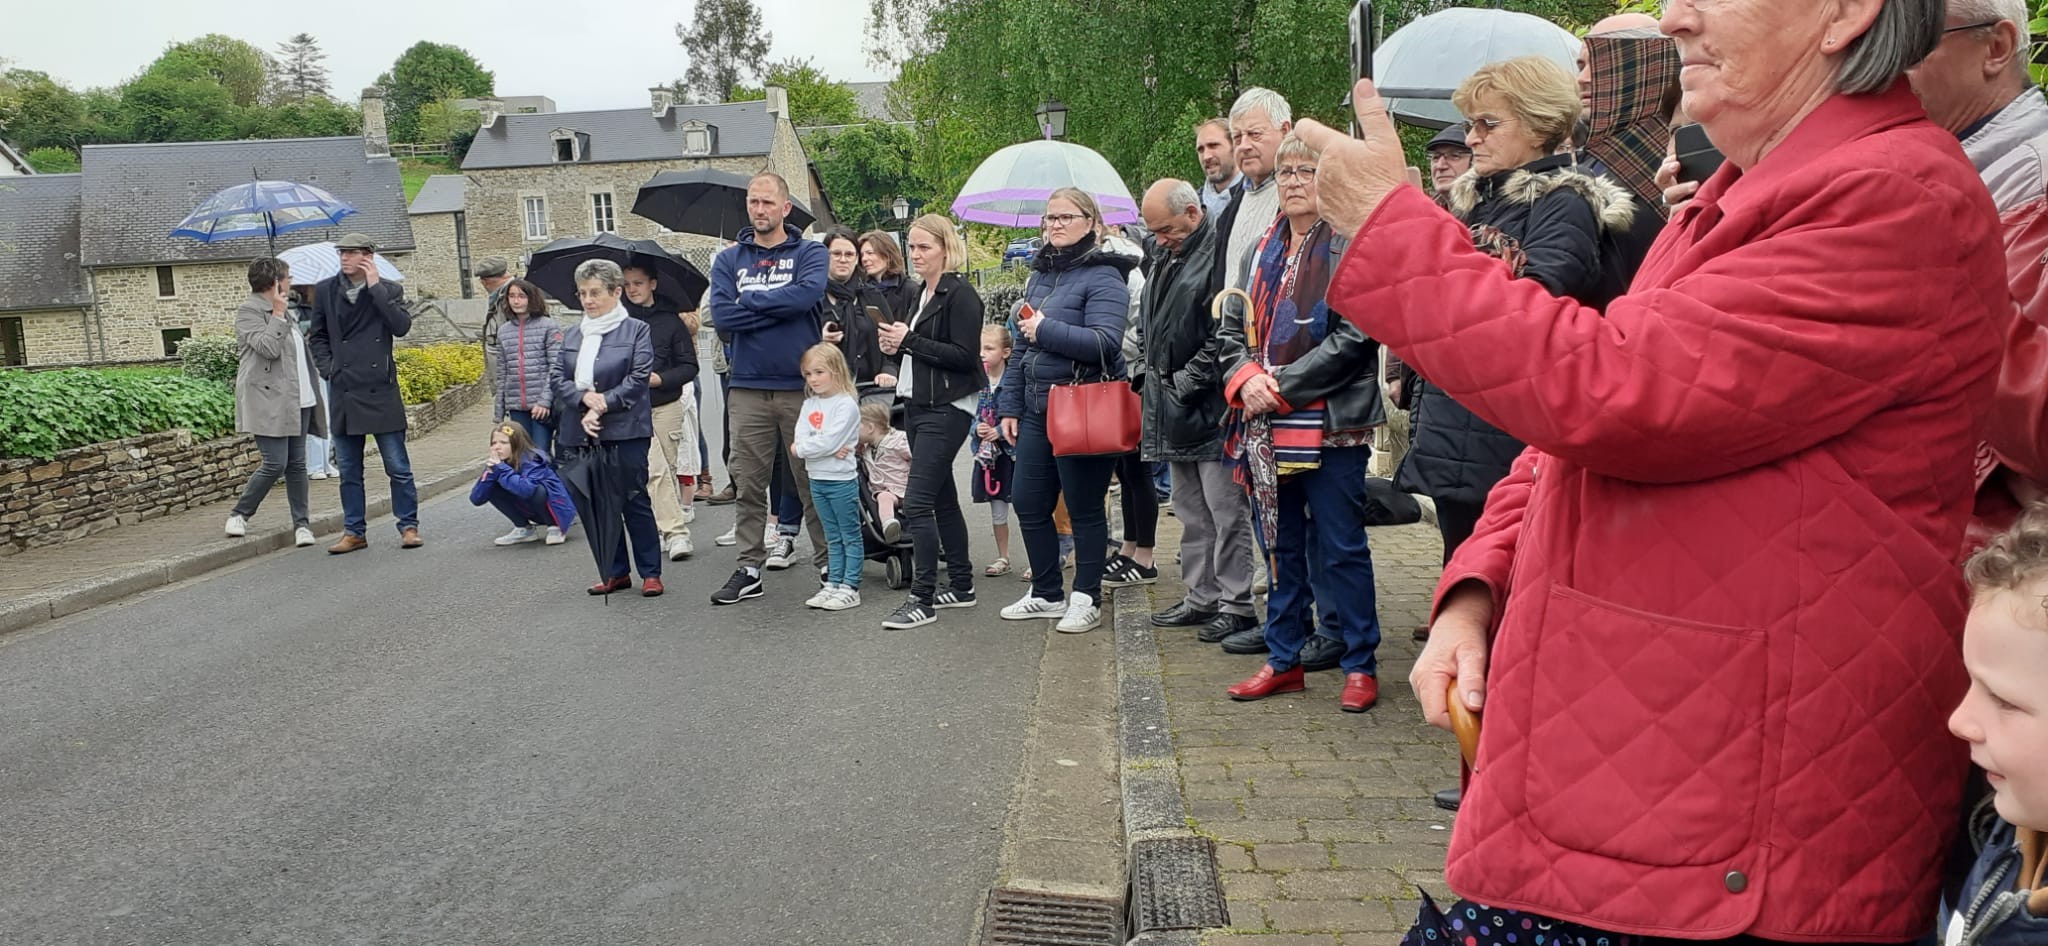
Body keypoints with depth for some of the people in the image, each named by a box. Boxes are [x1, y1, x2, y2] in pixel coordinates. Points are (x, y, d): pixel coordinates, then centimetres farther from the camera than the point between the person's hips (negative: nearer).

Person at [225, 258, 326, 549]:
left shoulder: (284, 312, 20)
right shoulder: (248, 311, -6)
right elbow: (268, 347, -20)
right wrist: (278, 314, -12)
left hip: (298, 400, 8)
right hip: (269, 402, -8)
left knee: (297, 464, 6)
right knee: (275, 464, -11)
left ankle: (301, 523, 9)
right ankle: (239, 515, 7)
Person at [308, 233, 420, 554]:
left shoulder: (388, 290, 1)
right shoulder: (325, 290, 8)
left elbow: (401, 326, -15)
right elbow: (317, 337, 17)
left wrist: (375, 287, -13)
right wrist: (327, 368, 3)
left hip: (381, 391, -3)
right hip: (343, 393, 3)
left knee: (397, 466, 0)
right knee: (349, 470, 9)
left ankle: (408, 526, 10)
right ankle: (354, 531, 17)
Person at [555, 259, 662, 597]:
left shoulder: (637, 330, 1)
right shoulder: (571, 335, 15)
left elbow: (639, 377, -8)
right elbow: (559, 379, 8)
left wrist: (603, 405, -15)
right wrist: (585, 398, -11)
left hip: (625, 432, -5)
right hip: (579, 435, 5)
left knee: (634, 502, 0)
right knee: (591, 505, 6)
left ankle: (650, 573, 10)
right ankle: (614, 572, 18)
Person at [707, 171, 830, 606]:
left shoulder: (809, 253, 3)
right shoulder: (728, 259, 9)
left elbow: (808, 294, -18)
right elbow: (721, 316, -6)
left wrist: (750, 301, -9)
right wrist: (781, 307, -9)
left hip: (803, 385, -2)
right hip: (748, 388, 2)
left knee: (813, 482, 5)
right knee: (749, 485, 6)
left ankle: (831, 564, 15)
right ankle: (749, 568, 15)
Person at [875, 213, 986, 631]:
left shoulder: (960, 294, -12)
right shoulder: (922, 294, 16)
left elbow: (965, 356, -19)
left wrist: (909, 341, -17)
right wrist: (897, 344, 4)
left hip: (946, 411, -9)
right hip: (919, 407, 10)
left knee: (917, 503, -12)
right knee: (943, 498, 14)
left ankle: (922, 600, -7)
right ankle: (961, 585, 24)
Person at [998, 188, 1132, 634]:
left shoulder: (1102, 276, -9)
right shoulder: (1039, 276, 16)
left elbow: (1105, 342, -22)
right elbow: (1020, 346, 19)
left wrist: (1046, 330, -19)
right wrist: (1009, 406, 15)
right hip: (1036, 409, 8)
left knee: (1084, 508, 2)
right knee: (1028, 502, 10)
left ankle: (1086, 599, 14)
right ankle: (1046, 593, 25)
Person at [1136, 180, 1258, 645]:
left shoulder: (1218, 256, -13)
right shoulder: (1163, 261, 17)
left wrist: (1185, 384, -15)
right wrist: (1152, 379, 13)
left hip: (1211, 410, -9)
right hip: (1176, 413, 10)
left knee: (1226, 511, -3)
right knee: (1191, 513, 15)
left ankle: (1236, 604, 5)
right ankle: (1201, 598, 24)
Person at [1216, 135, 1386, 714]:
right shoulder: (1264, 249, 15)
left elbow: (1354, 335, -15)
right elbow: (1232, 328, 14)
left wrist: (1282, 384, -16)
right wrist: (1244, 379, -6)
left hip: (1330, 423, -6)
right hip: (1266, 427, 6)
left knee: (1341, 547, 1)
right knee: (1280, 546, 13)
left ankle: (1360, 666, 13)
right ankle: (1285, 661, 24)